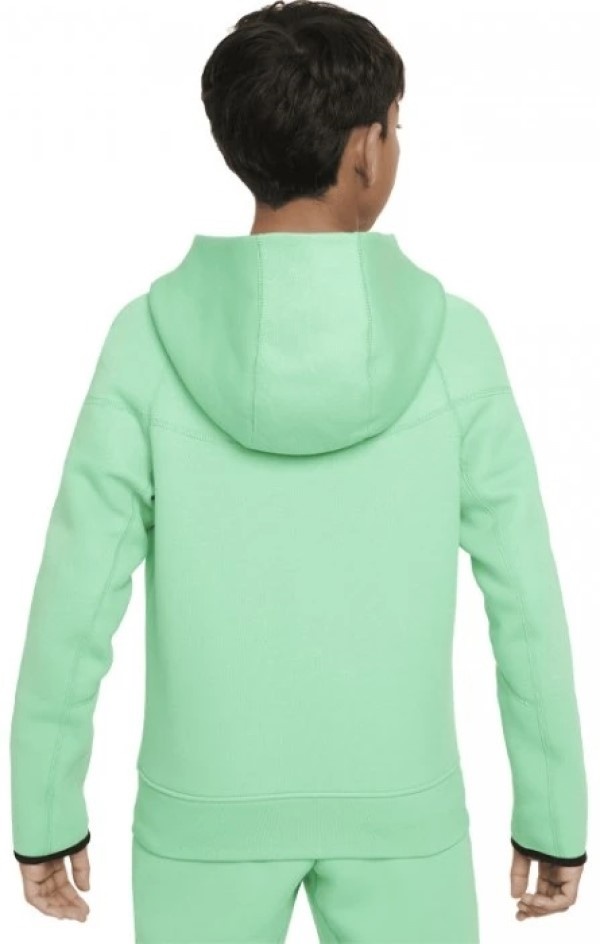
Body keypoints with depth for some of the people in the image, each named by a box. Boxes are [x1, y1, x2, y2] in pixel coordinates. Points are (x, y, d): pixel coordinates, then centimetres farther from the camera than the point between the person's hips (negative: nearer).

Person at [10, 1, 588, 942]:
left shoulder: (152, 337, -13)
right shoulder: (451, 339, -12)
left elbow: (75, 597, -11)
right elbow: (525, 593, -9)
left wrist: (44, 813, 3)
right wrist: (554, 811, 4)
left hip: (207, 805, 1)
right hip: (400, 806, 0)